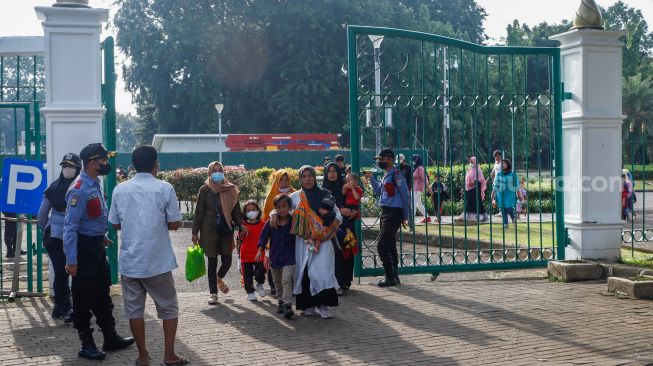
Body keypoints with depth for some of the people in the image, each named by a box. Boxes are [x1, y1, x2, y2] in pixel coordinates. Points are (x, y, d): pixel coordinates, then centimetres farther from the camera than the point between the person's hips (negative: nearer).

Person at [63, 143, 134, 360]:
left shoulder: (96, 184, 7)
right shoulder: (80, 190, -21)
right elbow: (70, 226, -23)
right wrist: (71, 260, -25)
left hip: (97, 245, 9)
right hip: (84, 247, -9)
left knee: (102, 294, 17)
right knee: (83, 297, 2)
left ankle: (110, 338, 28)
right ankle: (87, 345, 11)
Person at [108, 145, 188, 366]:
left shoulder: (120, 189, 2)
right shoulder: (164, 188, -7)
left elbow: (116, 224, 8)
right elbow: (174, 224, -5)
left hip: (129, 261, 3)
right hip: (158, 261, -2)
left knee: (134, 309, 10)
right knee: (168, 308, 10)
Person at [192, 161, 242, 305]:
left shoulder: (230, 189, 5)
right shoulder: (205, 190, -1)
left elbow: (236, 210, 7)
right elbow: (199, 212, 0)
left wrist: (241, 226, -3)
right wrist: (195, 232, -2)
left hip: (226, 229, 2)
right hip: (209, 230, -2)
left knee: (227, 261, 1)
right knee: (212, 261, 3)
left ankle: (219, 279, 35)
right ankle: (213, 293, 14)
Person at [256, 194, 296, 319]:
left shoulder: (293, 223, -7)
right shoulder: (270, 223, -4)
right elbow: (264, 237, -2)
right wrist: (260, 251, -10)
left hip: (289, 258, -3)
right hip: (275, 257, 3)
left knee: (286, 281, -16)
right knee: (278, 282, 17)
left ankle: (288, 305, -18)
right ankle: (281, 302, 35)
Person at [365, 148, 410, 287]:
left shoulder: (396, 174, -13)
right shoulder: (386, 175, 15)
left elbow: (405, 195, -13)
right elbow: (379, 192, 22)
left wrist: (405, 217, -13)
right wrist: (371, 178, 14)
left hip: (394, 213, -9)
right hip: (385, 212, 9)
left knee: (382, 245, -11)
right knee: (390, 246, 13)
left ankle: (390, 277, -5)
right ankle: (394, 276, 20)